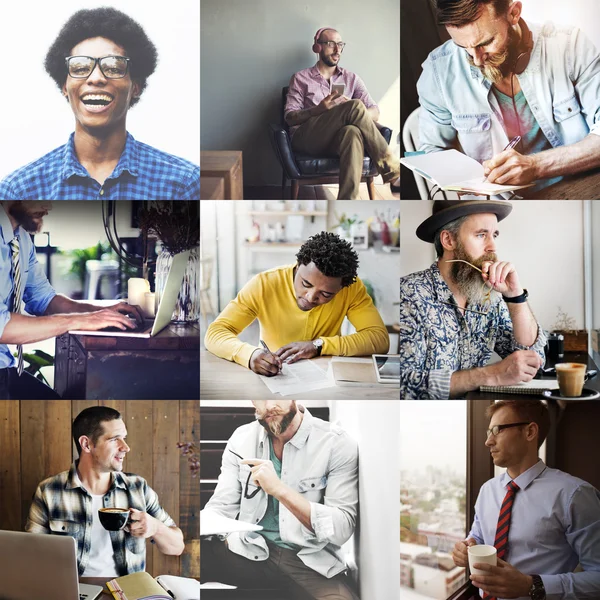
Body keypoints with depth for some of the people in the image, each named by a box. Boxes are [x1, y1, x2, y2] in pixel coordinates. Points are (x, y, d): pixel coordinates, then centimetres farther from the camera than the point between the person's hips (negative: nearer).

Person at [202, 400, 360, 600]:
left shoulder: (338, 444, -8)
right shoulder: (241, 439, 4)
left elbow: (342, 529, -15)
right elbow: (221, 507, 3)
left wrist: (279, 489, -26)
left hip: (309, 561, -2)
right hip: (249, 552, 2)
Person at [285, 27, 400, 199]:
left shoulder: (352, 79, 20)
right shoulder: (301, 78, 13)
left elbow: (375, 113, 10)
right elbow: (290, 117, 2)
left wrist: (357, 113, -15)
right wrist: (319, 109, -17)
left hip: (339, 139, 2)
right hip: (307, 138, -2)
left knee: (353, 132, -41)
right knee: (354, 106, -29)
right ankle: (392, 170, -26)